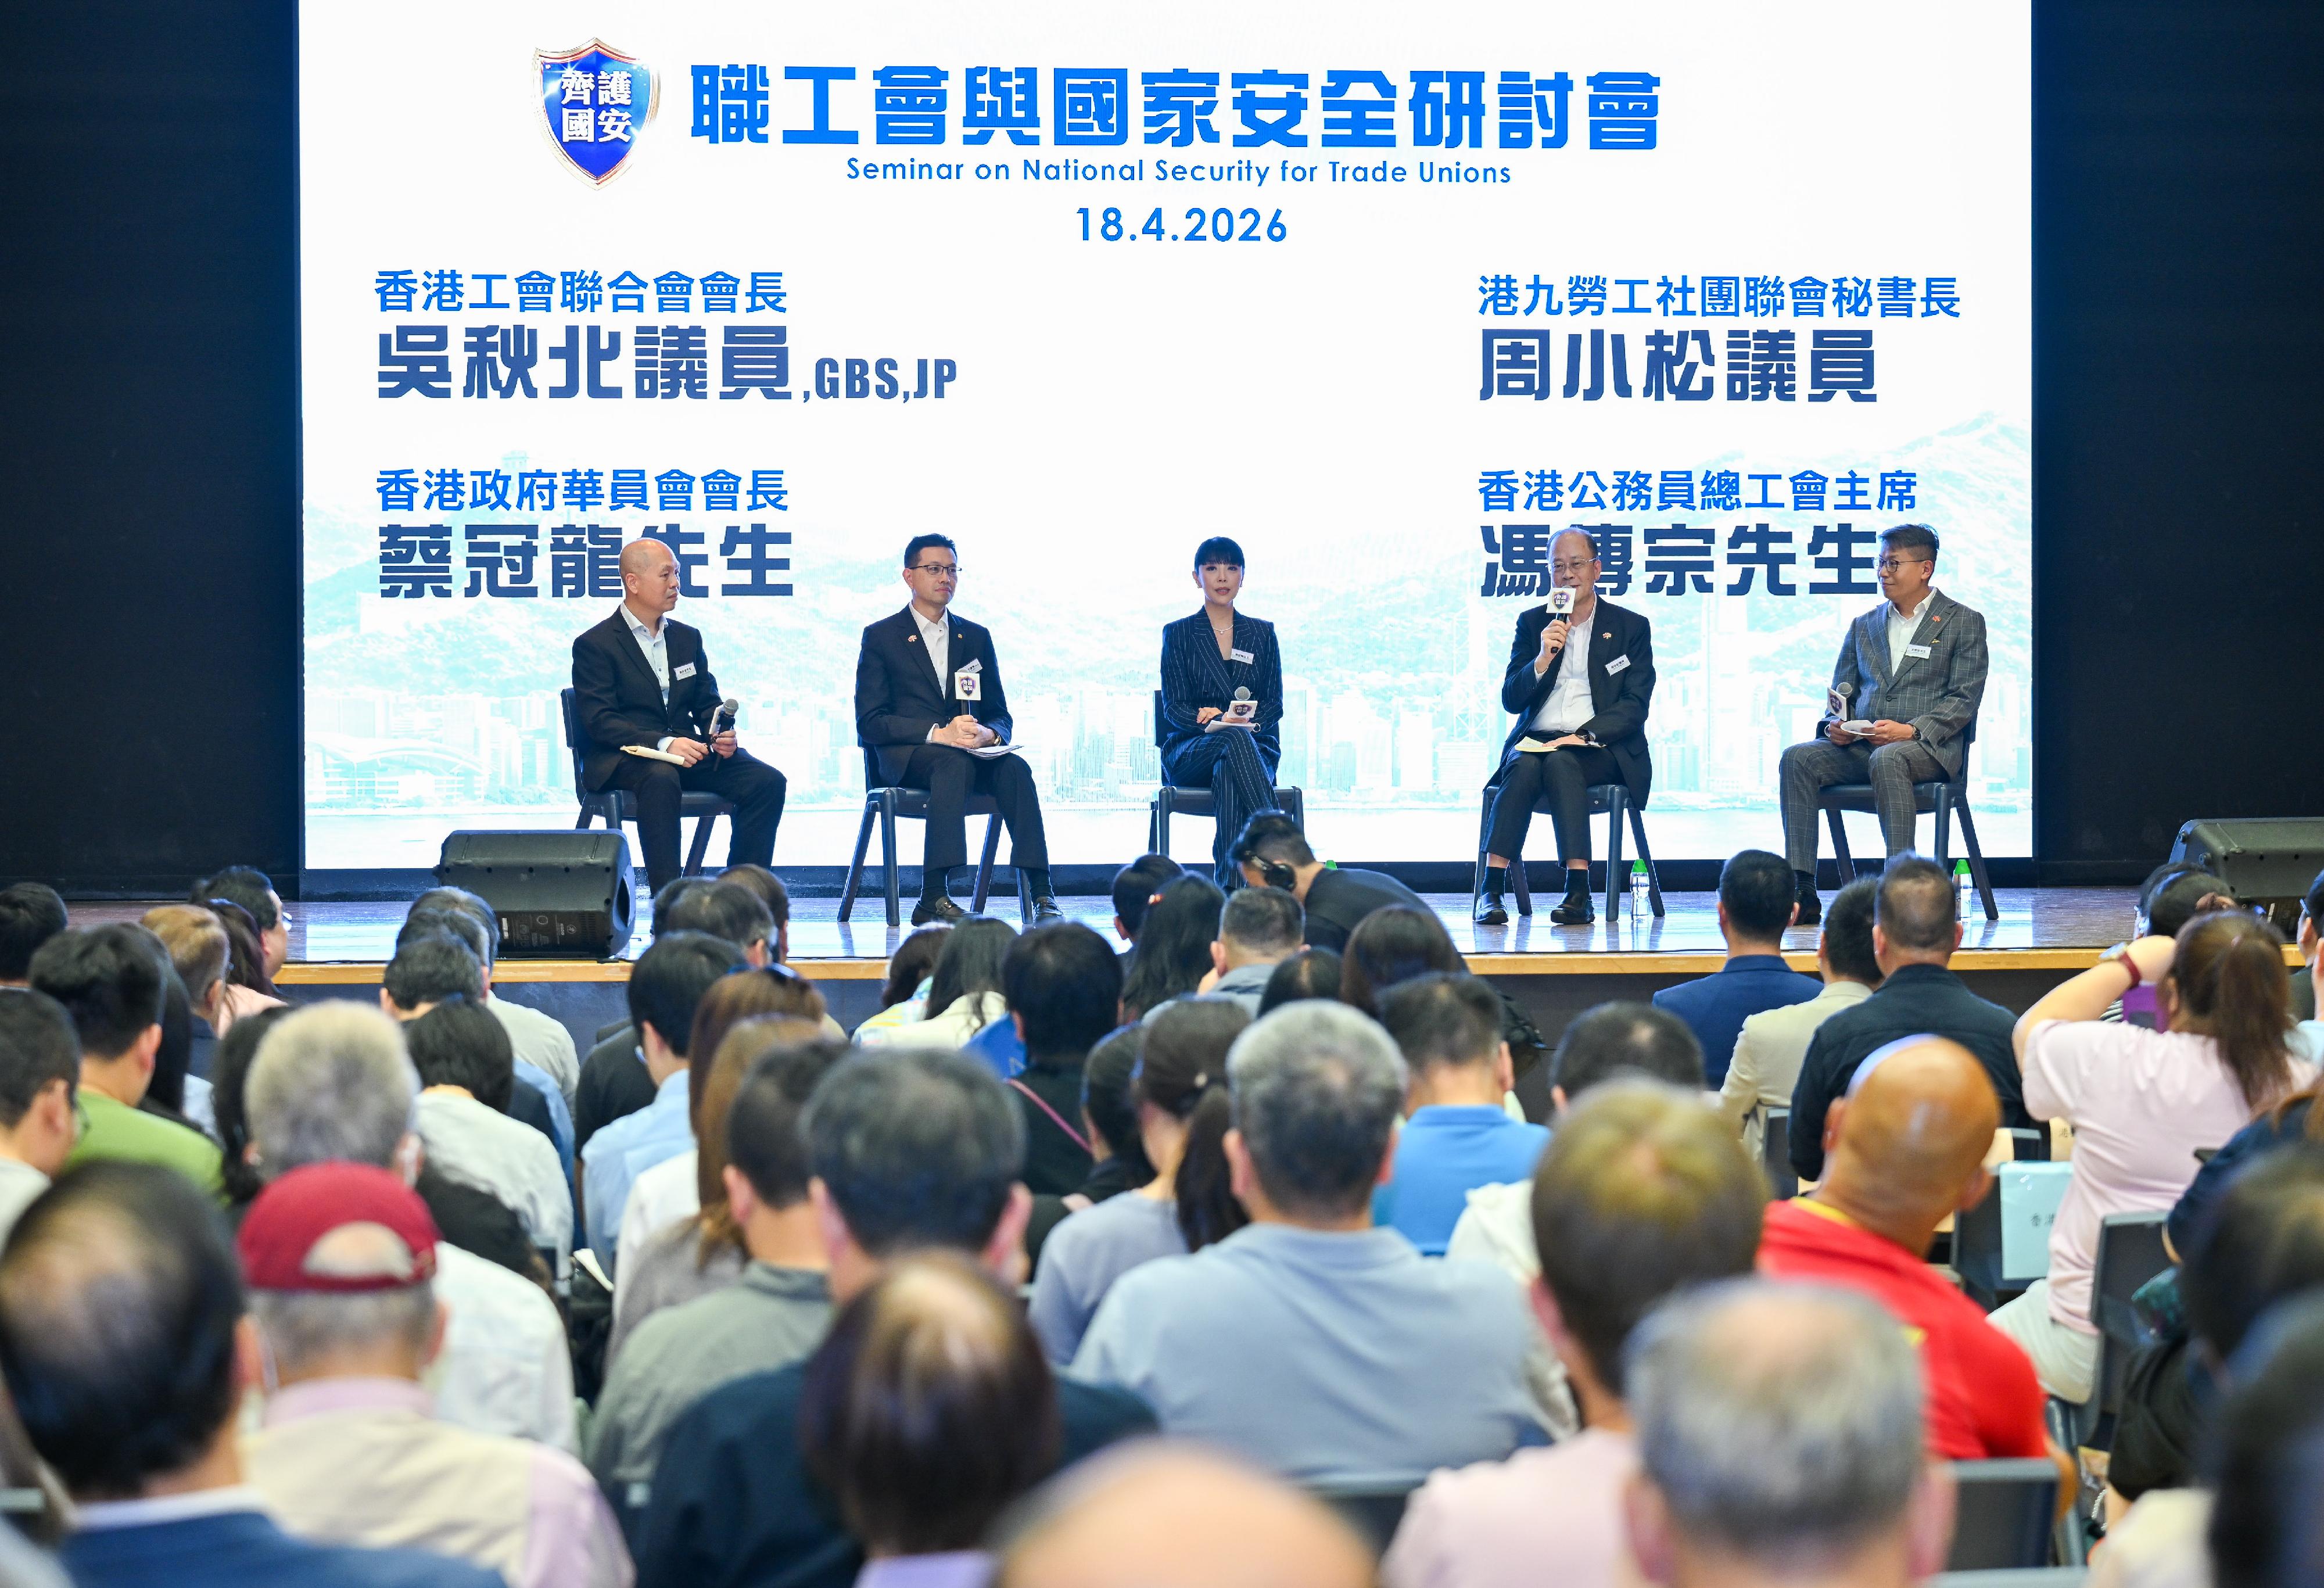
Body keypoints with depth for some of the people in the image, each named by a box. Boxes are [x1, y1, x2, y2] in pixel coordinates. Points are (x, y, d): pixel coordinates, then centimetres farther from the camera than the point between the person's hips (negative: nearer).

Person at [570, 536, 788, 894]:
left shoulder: (688, 638, 20)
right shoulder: (594, 646, 0)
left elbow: (707, 703, 20)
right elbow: (600, 722, -11)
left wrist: (721, 735, -6)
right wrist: (664, 743, -25)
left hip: (688, 751, 6)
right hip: (623, 759, -6)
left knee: (767, 781, -18)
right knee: (661, 778, -41)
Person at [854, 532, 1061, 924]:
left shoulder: (977, 638, 19)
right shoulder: (881, 637, 7)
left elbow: (1000, 714, 15)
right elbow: (871, 722, -4)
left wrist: (988, 734, -12)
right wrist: (938, 733, -19)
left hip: (970, 752, 4)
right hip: (905, 757, -4)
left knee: (1014, 767, -29)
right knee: (954, 762, -37)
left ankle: (1040, 893, -39)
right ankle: (933, 898, -44)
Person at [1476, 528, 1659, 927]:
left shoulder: (1632, 627, 9)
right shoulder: (1532, 622, 15)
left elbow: (1634, 706, -1)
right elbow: (1511, 700, 8)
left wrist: (1584, 736, -17)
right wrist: (1543, 658, -11)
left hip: (1599, 749, -2)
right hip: (1536, 740, 2)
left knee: (1562, 762, -35)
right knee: (1524, 765, -33)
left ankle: (1578, 891, -42)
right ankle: (1491, 890, -40)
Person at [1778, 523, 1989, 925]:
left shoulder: (1964, 623, 7)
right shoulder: (1864, 626, 23)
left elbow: (1963, 700, -2)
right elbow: (1842, 691, 21)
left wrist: (1911, 730, -18)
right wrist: (1835, 725, -3)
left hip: (1929, 746, -5)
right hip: (1859, 745, 5)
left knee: (1887, 760, -40)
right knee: (1798, 758, -24)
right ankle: (1803, 893, -31)